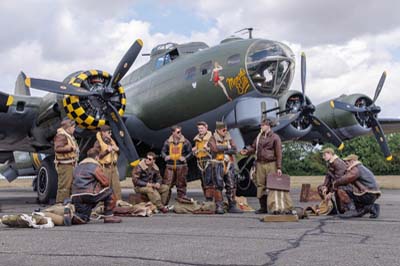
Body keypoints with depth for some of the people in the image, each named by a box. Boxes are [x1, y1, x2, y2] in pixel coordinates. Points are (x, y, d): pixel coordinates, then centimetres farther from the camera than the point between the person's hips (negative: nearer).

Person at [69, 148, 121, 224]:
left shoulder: (78, 166, 23)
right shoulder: (95, 166, -3)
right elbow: (106, 182, -3)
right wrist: (99, 185, 21)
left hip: (75, 197, 8)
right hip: (88, 194, -8)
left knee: (82, 219, 22)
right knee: (109, 192, 11)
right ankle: (108, 216, 10)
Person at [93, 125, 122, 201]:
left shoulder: (111, 141, 14)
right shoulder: (98, 143, -6)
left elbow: (117, 154, 23)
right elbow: (97, 156, -15)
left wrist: (117, 149, 0)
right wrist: (107, 151, -21)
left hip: (114, 166, 6)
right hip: (105, 167, -6)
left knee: (117, 185, 4)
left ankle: (119, 201, 8)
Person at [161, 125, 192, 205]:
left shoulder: (185, 142, 0)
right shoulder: (168, 142, 5)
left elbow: (190, 152, 5)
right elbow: (163, 151, 14)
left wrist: (185, 158, -12)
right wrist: (165, 156, -6)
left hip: (181, 166, -1)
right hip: (170, 166, 1)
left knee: (181, 184, 6)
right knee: (167, 184, 0)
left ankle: (182, 197, 20)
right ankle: (164, 202, 8)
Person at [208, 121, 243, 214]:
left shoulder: (229, 139, 10)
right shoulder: (213, 139, -1)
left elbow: (234, 150, -3)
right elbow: (215, 148, -20)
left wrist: (223, 150, -14)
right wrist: (227, 147, -9)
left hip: (229, 165, 4)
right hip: (218, 165, -4)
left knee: (231, 186, 5)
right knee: (218, 186, -3)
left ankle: (232, 206, 11)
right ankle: (219, 207, 2)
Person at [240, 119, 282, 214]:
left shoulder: (275, 137, -2)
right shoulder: (259, 136, 14)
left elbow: (279, 153, -5)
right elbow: (253, 147, 18)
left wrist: (279, 167, -10)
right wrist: (247, 151, -5)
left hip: (271, 164, -5)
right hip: (260, 164, 5)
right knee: (260, 185, 5)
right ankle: (263, 207, 13)